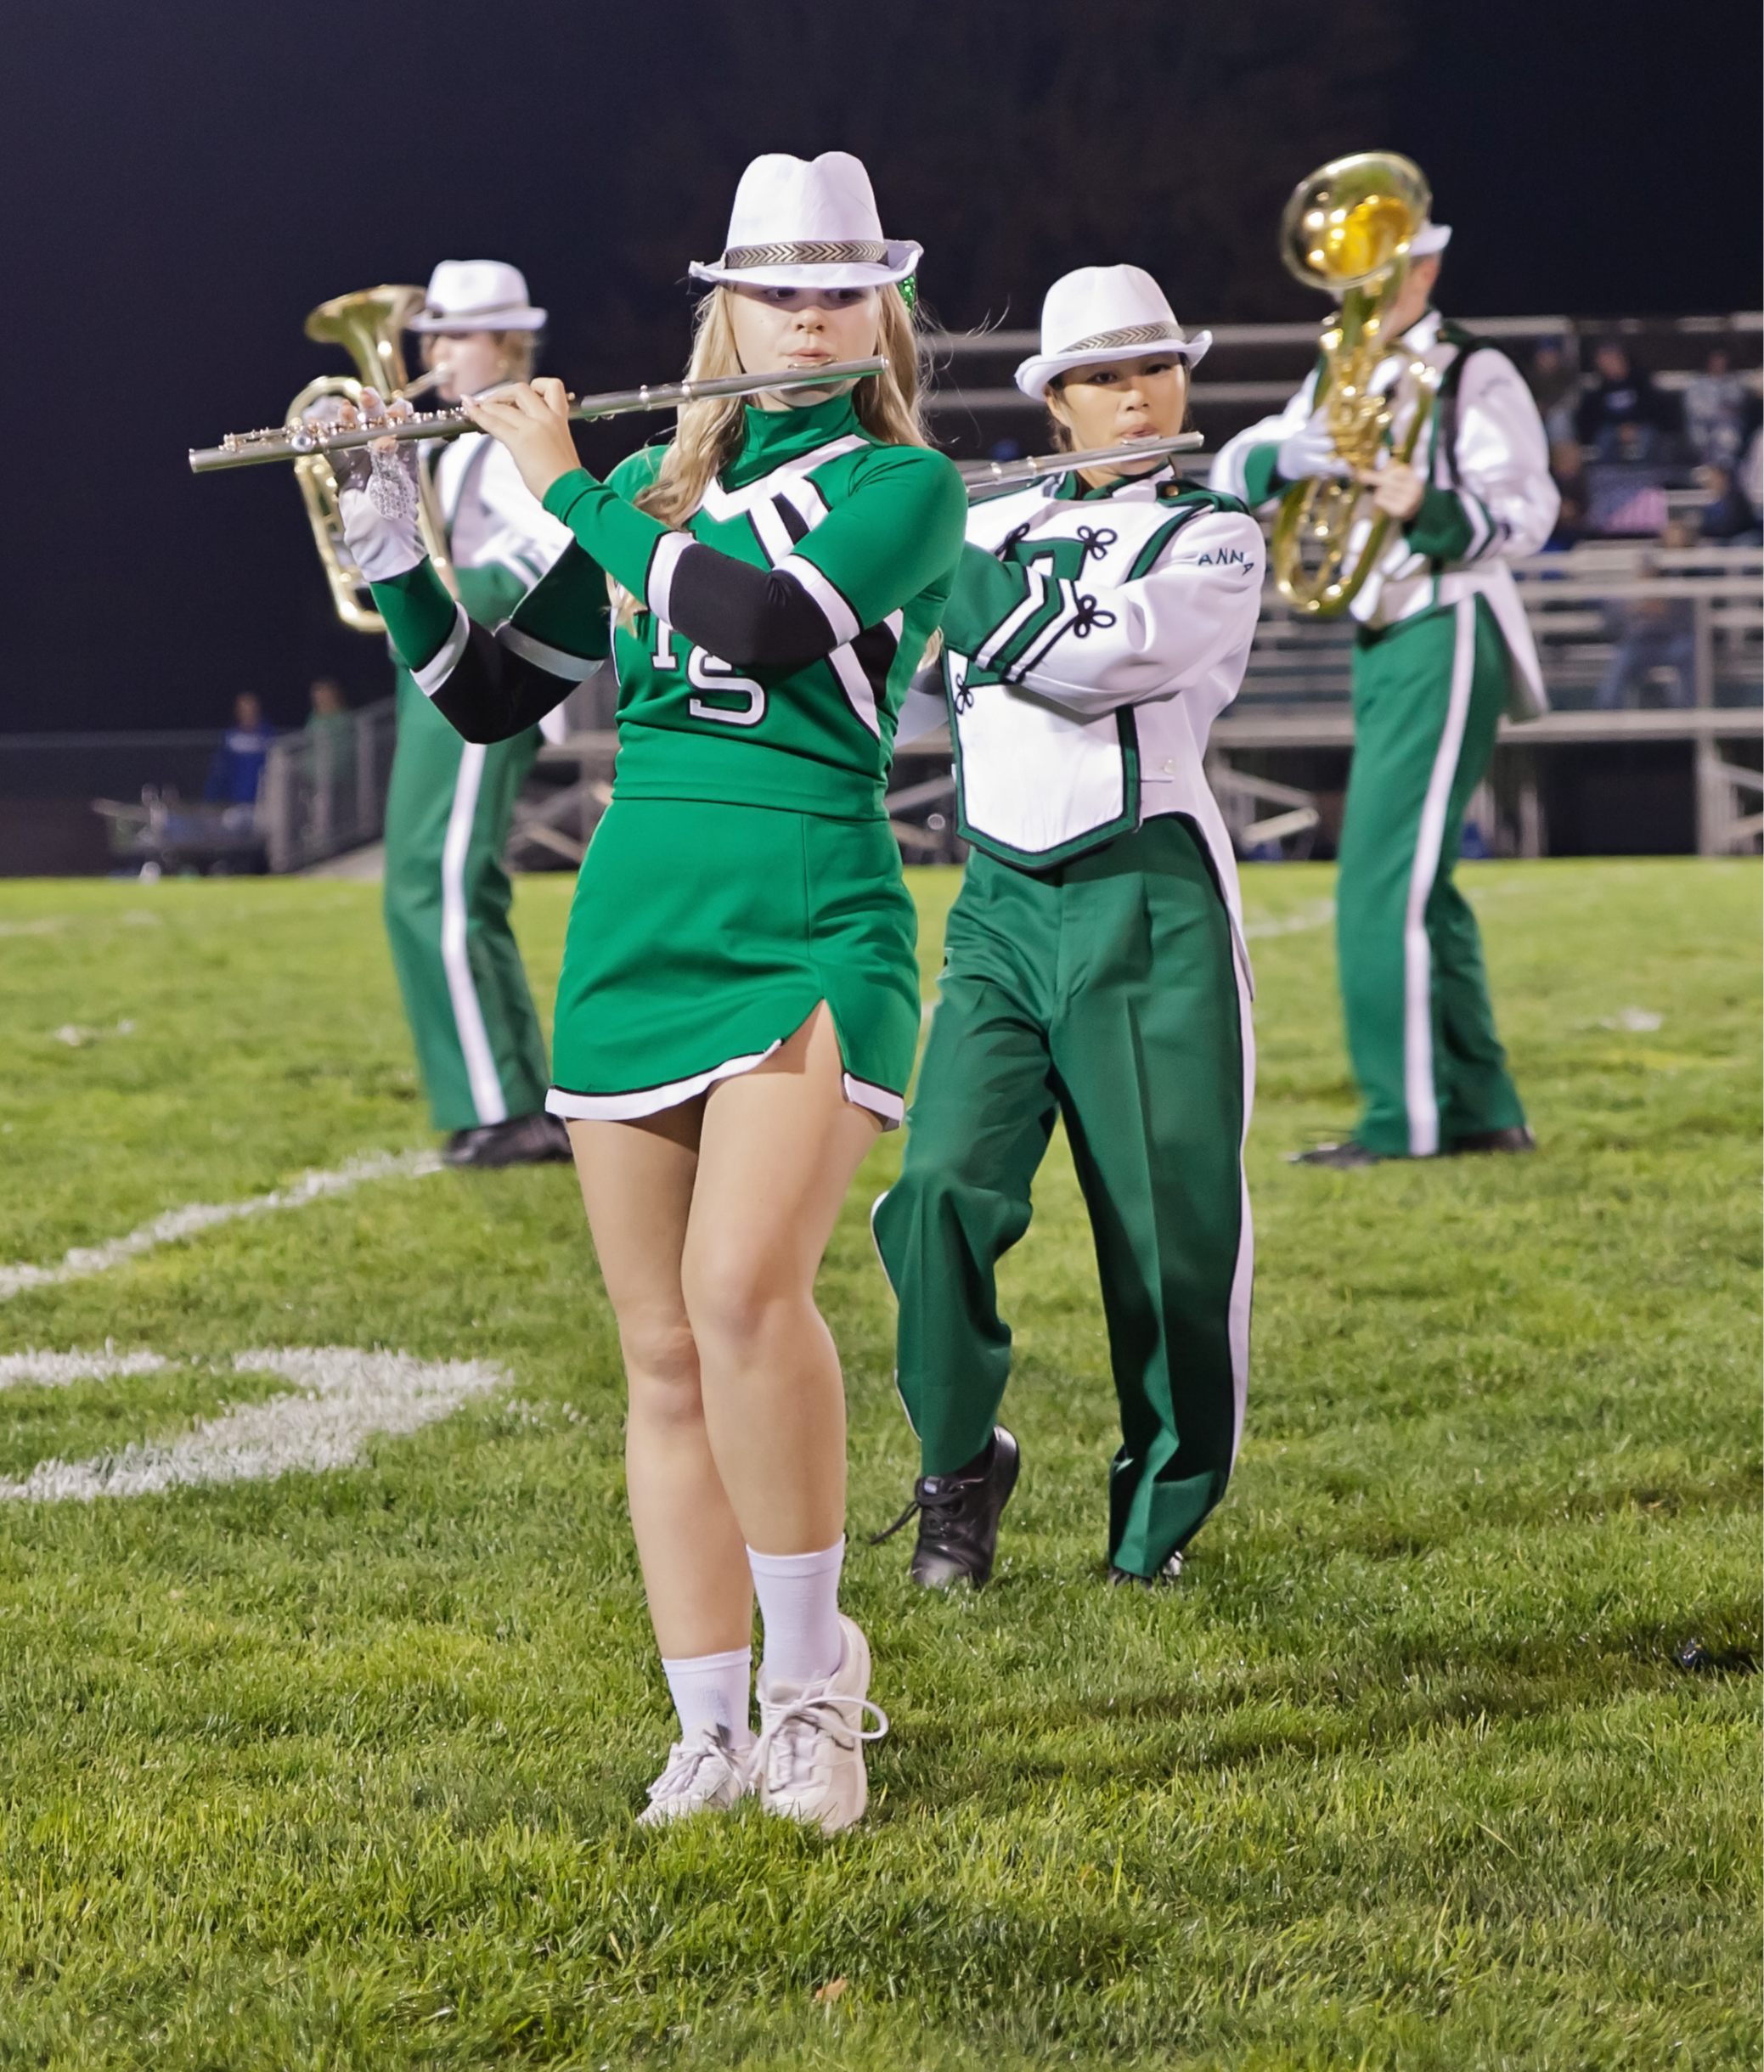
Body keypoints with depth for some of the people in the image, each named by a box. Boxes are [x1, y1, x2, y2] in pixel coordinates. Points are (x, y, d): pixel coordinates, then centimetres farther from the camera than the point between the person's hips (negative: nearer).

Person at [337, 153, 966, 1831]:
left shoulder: (906, 483, 1)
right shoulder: (650, 490, 15)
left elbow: (764, 617, -18)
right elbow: (483, 698, 16)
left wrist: (566, 484, -9)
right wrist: (382, 536, 4)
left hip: (814, 924, -5)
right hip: (635, 924, 5)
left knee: (743, 1286, -25)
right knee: (663, 1357, 3)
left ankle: (812, 1669, -9)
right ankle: (711, 1739, 9)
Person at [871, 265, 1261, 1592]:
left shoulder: (1213, 539, 0)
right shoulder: (987, 530, 15)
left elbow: (1088, 660, -16)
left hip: (1147, 904, -3)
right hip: (1002, 901, 3)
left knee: (1171, 1227, -3)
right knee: (944, 1192, -14)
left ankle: (1163, 1511, 16)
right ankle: (960, 1472, 7)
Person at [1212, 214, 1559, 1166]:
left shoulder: (1474, 376, -5)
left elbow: (1527, 513, -12)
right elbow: (1233, 471, 7)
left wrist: (1430, 508, -30)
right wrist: (1291, 455, -16)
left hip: (1444, 639, -9)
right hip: (1380, 644, 9)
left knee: (1383, 884, -14)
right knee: (1418, 888, 12)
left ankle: (1407, 1116, -12)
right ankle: (1482, 1111, 19)